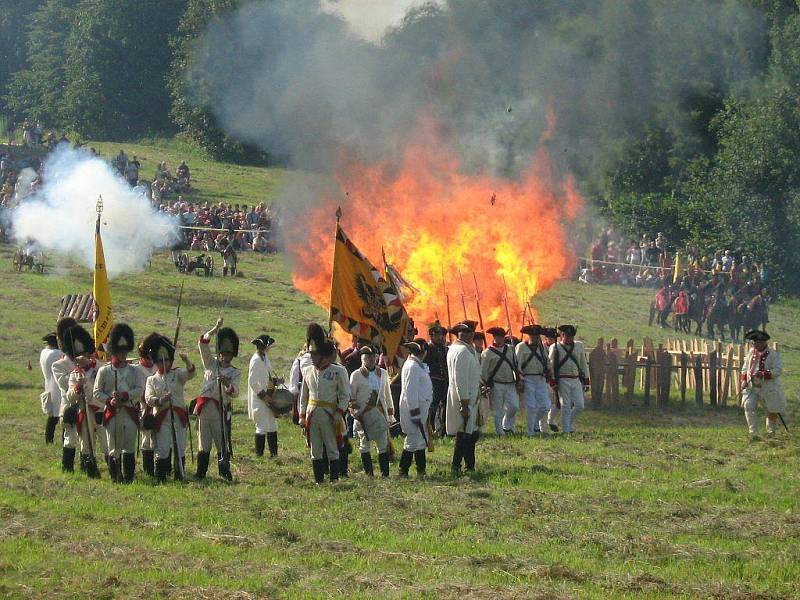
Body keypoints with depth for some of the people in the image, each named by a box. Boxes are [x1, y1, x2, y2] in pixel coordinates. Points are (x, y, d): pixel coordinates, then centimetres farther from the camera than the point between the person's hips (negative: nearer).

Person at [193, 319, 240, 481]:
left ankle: (225, 472, 3)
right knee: (204, 444, 2)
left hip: (222, 409, -1)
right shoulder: (210, 363, 13)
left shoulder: (234, 373, 9)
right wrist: (215, 330, -10)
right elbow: (202, 343, 2)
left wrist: (228, 385, -26)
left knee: (223, 442, -2)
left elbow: (235, 393, -5)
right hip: (205, 407, 1)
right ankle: (200, 474, 4)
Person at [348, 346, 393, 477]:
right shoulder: (356, 375, 0)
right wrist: (352, 409, -11)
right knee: (365, 444, 2)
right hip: (363, 414, -3)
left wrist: (390, 408, 23)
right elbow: (350, 396, 1)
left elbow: (387, 392, 21)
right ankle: (369, 474, 7)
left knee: (383, 444, 0)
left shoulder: (382, 373, 13)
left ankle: (385, 474, 3)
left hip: (380, 412, 3)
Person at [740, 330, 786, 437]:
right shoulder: (752, 352, 5)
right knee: (748, 406, -15)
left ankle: (771, 430, 35)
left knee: (772, 411, 8)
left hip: (769, 387, -3)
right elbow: (745, 367, 17)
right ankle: (753, 432, -11)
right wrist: (744, 379, 2)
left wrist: (763, 374, -31)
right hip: (751, 386, 3)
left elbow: (778, 370, -20)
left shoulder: (773, 354, -12)